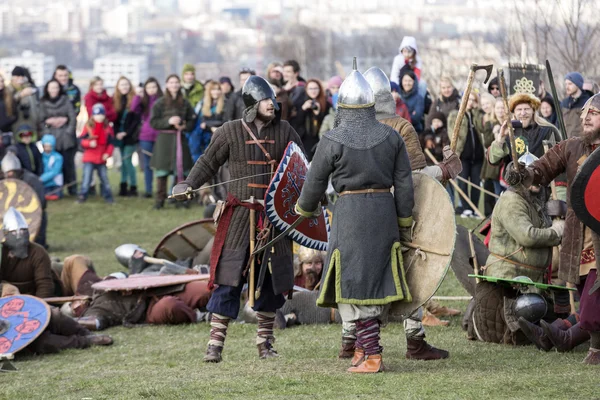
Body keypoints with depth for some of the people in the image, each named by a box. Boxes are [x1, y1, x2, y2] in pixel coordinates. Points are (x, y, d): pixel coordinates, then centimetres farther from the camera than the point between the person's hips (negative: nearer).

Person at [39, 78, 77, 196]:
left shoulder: (65, 100, 7)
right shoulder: (43, 103, 9)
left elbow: (73, 117, 2)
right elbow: (42, 119, 5)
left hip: (66, 137, 0)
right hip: (51, 136, 0)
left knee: (68, 163, -2)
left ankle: (73, 189, 3)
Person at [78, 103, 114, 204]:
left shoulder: (108, 128, 4)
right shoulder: (88, 126, -2)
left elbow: (111, 142, 5)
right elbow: (82, 140, -4)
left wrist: (108, 153, -8)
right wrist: (89, 143, -24)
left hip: (101, 159, 2)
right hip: (89, 159, -2)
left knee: (104, 177, 7)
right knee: (87, 177, -5)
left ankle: (108, 196, 16)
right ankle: (82, 196, 0)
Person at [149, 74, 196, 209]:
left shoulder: (185, 103, 7)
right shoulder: (160, 103, 0)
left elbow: (192, 120, 11)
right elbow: (153, 122, -4)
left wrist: (185, 126, -9)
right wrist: (168, 121, -16)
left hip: (180, 139, 2)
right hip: (164, 139, -2)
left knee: (180, 168, -1)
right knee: (162, 170, -3)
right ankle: (160, 199, 2)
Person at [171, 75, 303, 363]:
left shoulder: (284, 131, 5)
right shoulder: (231, 132, -2)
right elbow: (208, 162, 4)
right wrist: (188, 184, -9)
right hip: (239, 216, -3)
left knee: (272, 280, 8)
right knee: (228, 278, -8)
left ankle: (265, 341, 21)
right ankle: (215, 343, -5)